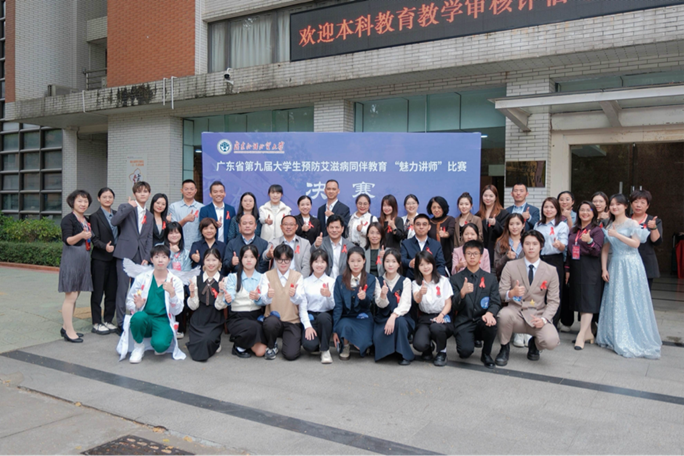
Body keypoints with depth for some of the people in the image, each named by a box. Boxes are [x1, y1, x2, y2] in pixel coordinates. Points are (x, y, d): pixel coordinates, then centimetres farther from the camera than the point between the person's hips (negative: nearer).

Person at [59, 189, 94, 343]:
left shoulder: (86, 220, 14)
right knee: (70, 296, -6)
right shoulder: (68, 219, -9)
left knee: (74, 296, 12)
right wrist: (81, 236, -38)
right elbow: (67, 240, -23)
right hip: (72, 259, -8)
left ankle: (66, 327, 21)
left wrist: (90, 239, 6)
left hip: (83, 259, 8)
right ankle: (69, 332, -1)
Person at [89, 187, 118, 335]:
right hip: (100, 259, -5)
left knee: (112, 291, 9)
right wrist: (105, 247, -28)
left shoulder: (117, 215, 10)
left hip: (114, 258, 5)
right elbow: (95, 239, -11)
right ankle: (97, 323, 10)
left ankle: (108, 321, 20)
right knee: (98, 292, 2)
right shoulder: (95, 216, -4)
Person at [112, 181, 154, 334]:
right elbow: (114, 221, -18)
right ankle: (121, 322, 6)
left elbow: (149, 238, 13)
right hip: (125, 253, -4)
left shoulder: (150, 216, 16)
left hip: (140, 256, 4)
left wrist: (146, 257, 2)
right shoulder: (125, 207, 2)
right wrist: (129, 206, -17)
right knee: (122, 289, -1)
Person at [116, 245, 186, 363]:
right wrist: (137, 305, -16)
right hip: (144, 319, 2)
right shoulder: (142, 278, 6)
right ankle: (139, 346, -6)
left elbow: (177, 310, -4)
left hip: (163, 321, -1)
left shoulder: (175, 281, 2)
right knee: (138, 316, -35)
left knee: (159, 345, -32)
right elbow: (129, 302, 8)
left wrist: (172, 292, -20)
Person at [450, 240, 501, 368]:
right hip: (464, 323, -2)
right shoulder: (455, 279, 7)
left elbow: (496, 302, 2)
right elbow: (454, 306, -1)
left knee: (491, 323, -34)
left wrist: (490, 313, -22)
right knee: (466, 351, -28)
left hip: (482, 321, 2)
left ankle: (486, 354, -4)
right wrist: (462, 293, -23)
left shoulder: (490, 278, 12)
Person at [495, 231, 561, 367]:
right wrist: (511, 293, -26)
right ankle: (505, 348, -5)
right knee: (504, 314, -36)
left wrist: (544, 319, -14)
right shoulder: (511, 266, 3)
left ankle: (534, 344, 13)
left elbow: (553, 301, 4)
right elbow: (500, 294, -1)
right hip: (516, 313, -1)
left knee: (551, 341, -28)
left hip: (538, 316, 1)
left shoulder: (551, 271, 6)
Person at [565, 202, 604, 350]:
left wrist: (589, 241, -30)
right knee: (579, 300, 7)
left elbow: (597, 251, -12)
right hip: (575, 267, 6)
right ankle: (588, 333, 16)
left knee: (588, 300, -8)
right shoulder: (574, 230, 14)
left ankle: (581, 335, -10)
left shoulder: (597, 230, -3)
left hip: (590, 268, -6)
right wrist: (567, 269, 11)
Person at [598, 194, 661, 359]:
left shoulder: (632, 224, -2)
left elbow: (635, 243, -15)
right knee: (614, 301, 5)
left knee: (631, 301, -3)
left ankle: (633, 340, 5)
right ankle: (615, 337, 15)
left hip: (630, 265, -5)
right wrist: (604, 269, 1)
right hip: (614, 266, 5)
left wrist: (617, 235, -21)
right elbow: (605, 249, 9)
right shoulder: (609, 226, 12)